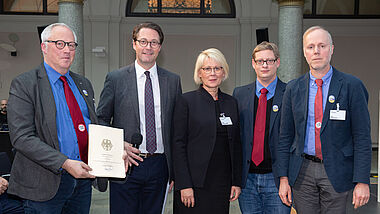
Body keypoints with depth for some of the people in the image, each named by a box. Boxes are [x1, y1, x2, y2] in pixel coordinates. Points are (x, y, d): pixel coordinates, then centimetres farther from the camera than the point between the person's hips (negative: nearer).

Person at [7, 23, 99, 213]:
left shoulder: (83, 84, 13)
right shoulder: (24, 84, -7)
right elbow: (22, 137, -15)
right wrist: (65, 163, -23)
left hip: (83, 180, 6)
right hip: (44, 184, -5)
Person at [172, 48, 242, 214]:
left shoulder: (231, 103, 11)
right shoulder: (187, 101, -3)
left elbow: (236, 144, 13)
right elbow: (178, 145, -7)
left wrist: (237, 181, 7)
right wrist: (184, 185, -13)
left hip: (222, 182, 4)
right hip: (195, 183, -4)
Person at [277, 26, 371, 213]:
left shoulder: (351, 86, -3)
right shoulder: (293, 89, 5)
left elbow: (362, 137, -5)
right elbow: (285, 136, 7)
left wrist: (362, 181, -10)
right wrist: (283, 178, 2)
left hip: (336, 172, -2)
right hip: (302, 172, 2)